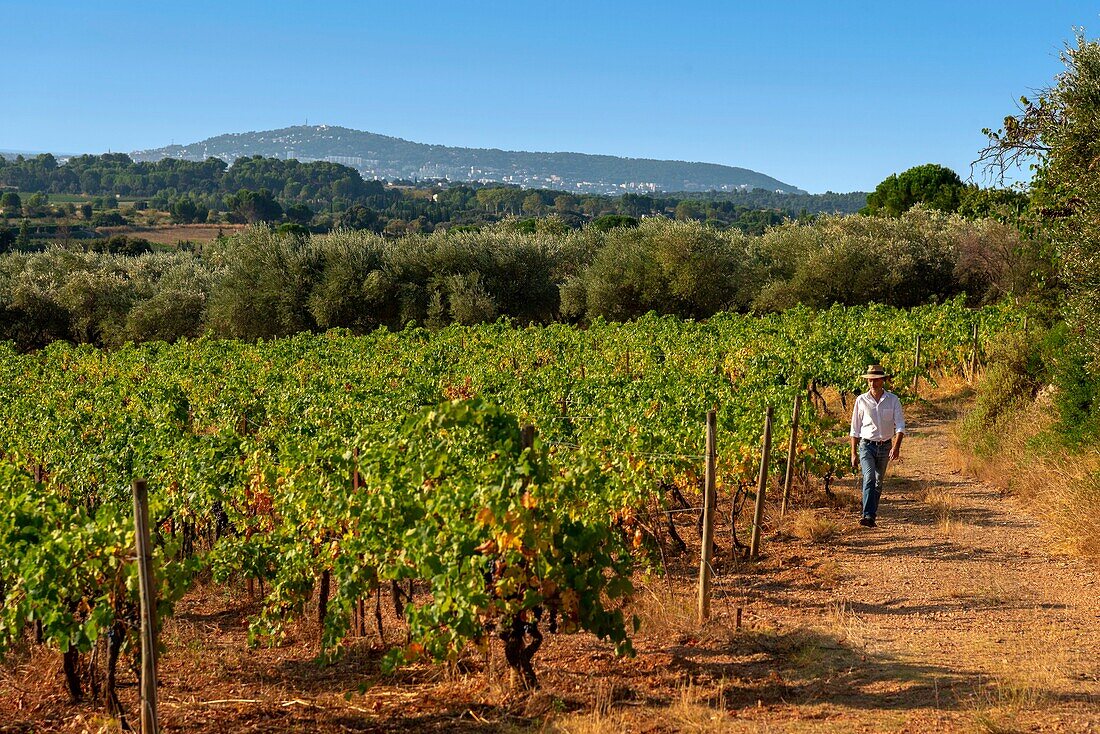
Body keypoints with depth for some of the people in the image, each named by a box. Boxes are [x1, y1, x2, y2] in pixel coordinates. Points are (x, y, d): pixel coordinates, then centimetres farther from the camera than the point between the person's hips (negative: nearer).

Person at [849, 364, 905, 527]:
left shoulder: (893, 400, -1)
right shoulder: (861, 401, -1)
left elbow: (900, 425, -8)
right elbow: (855, 429, 5)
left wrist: (896, 447, -23)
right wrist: (854, 453, 2)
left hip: (885, 446, 2)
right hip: (867, 445, -2)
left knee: (878, 482, 13)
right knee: (869, 479, -19)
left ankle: (872, 512, 29)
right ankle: (868, 516, -27)